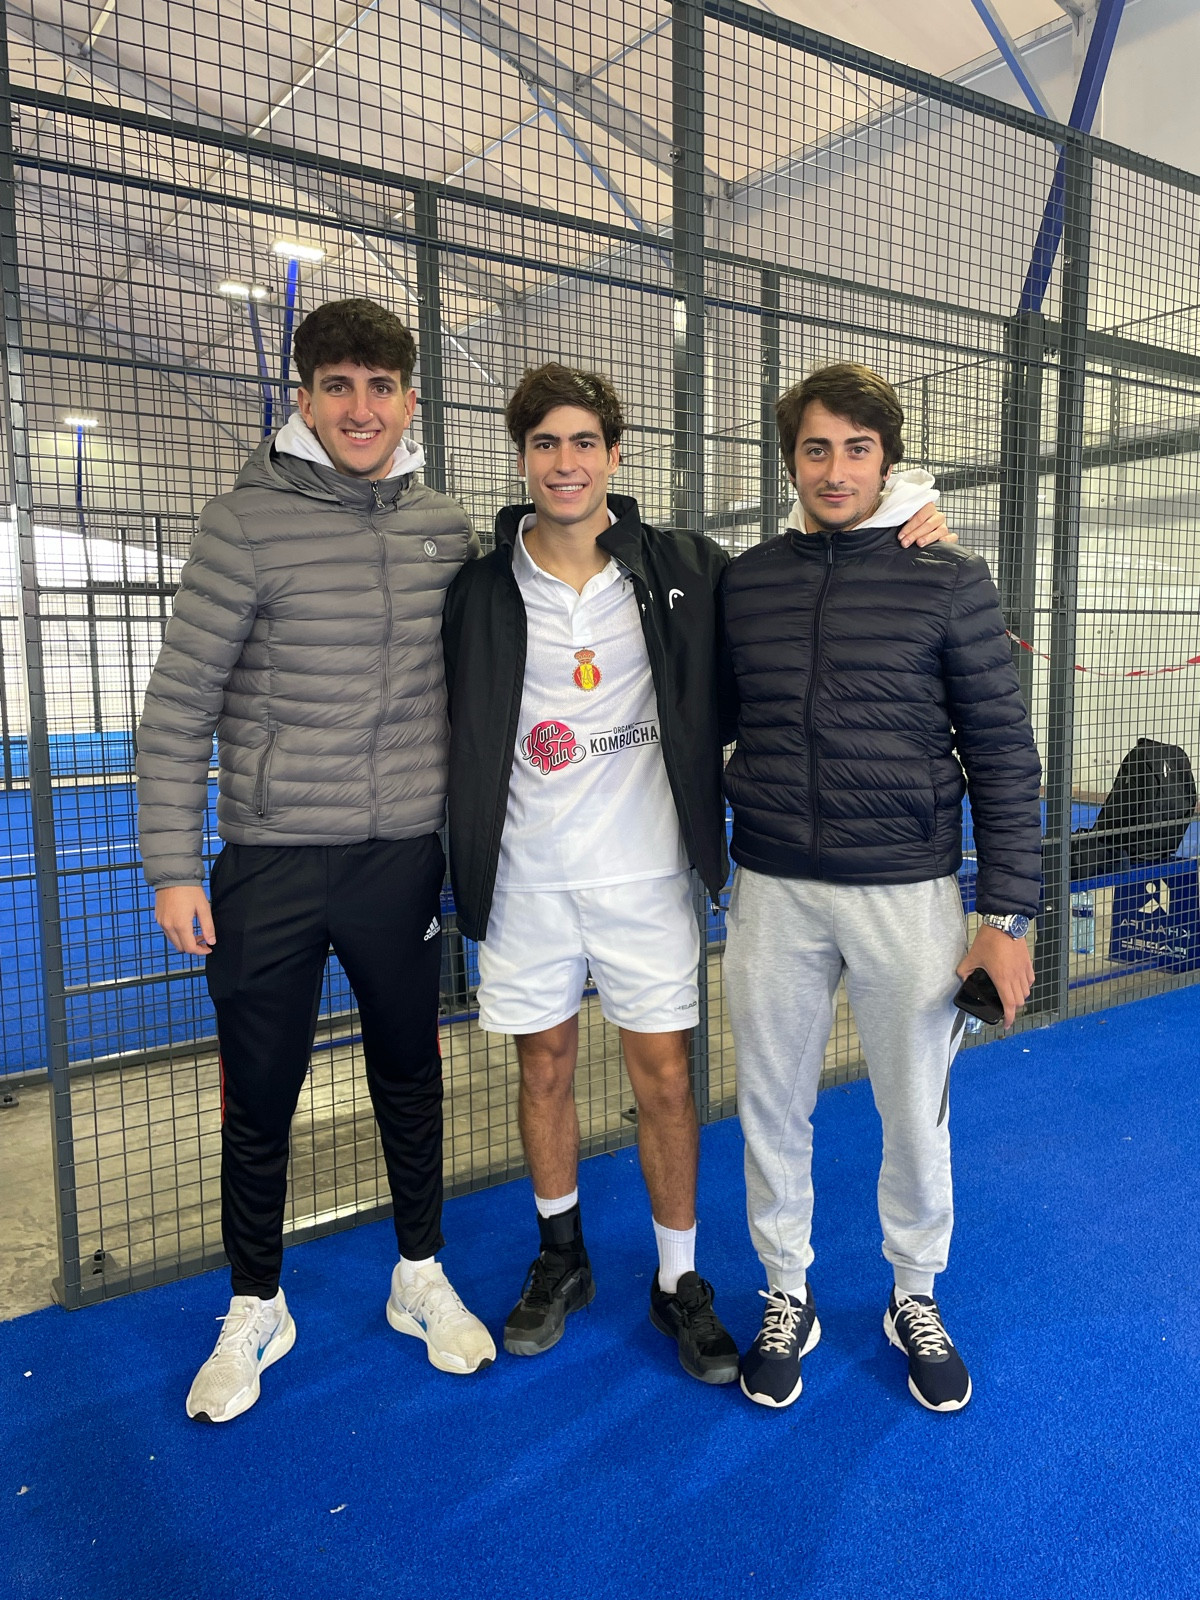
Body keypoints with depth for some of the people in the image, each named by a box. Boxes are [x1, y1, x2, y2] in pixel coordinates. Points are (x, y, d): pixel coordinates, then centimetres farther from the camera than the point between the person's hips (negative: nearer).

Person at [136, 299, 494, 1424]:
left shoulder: (447, 531, 3)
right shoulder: (247, 525, -8)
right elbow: (178, 706, -7)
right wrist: (173, 868, -9)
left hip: (405, 857, 3)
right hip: (271, 864, -2)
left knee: (409, 1076, 16)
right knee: (258, 1095, 10)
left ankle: (420, 1278, 37)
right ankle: (255, 1311, 33)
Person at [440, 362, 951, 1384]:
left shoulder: (681, 571, -1)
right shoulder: (482, 590, -1)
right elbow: (458, 741, 6)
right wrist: (462, 862, 0)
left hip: (646, 873, -1)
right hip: (527, 877, 1)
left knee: (665, 1077, 5)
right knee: (545, 1069, 14)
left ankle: (679, 1280, 26)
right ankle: (561, 1258, 36)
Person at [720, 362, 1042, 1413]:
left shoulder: (949, 580, -3)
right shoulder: (745, 583, 5)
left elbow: (1004, 753, -3)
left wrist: (1010, 913, -6)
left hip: (908, 891, -2)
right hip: (774, 892, 3)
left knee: (915, 1112, 11)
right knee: (773, 1109, 12)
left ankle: (916, 1296, 37)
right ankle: (788, 1295, 34)